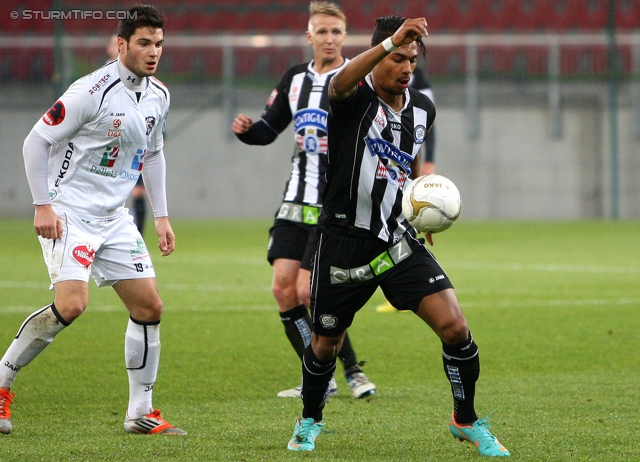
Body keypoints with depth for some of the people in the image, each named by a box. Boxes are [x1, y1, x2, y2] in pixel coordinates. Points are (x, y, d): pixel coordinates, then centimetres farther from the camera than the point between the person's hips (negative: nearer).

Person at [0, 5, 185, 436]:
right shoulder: (92, 90, -18)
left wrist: (162, 216, 16)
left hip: (113, 218, 8)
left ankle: (141, 412, 13)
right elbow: (36, 141, -14)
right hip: (68, 212, -8)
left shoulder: (158, 95, 6)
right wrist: (42, 205, -17)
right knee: (71, 304, -24)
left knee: (149, 306, 3)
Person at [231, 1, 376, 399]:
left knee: (308, 292, -12)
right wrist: (246, 129, -1)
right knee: (284, 289, -2)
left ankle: (352, 371, 4)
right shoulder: (295, 79, 11)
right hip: (297, 201, 6)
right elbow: (269, 129, 19)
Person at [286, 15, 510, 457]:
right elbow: (340, 83, -39)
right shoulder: (356, 97, -11)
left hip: (399, 240, 4)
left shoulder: (422, 108, 7)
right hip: (346, 242, -4)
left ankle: (466, 421, 7)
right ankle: (309, 422, 37)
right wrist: (391, 42, -51)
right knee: (326, 342, 10)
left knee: (454, 325, -12)